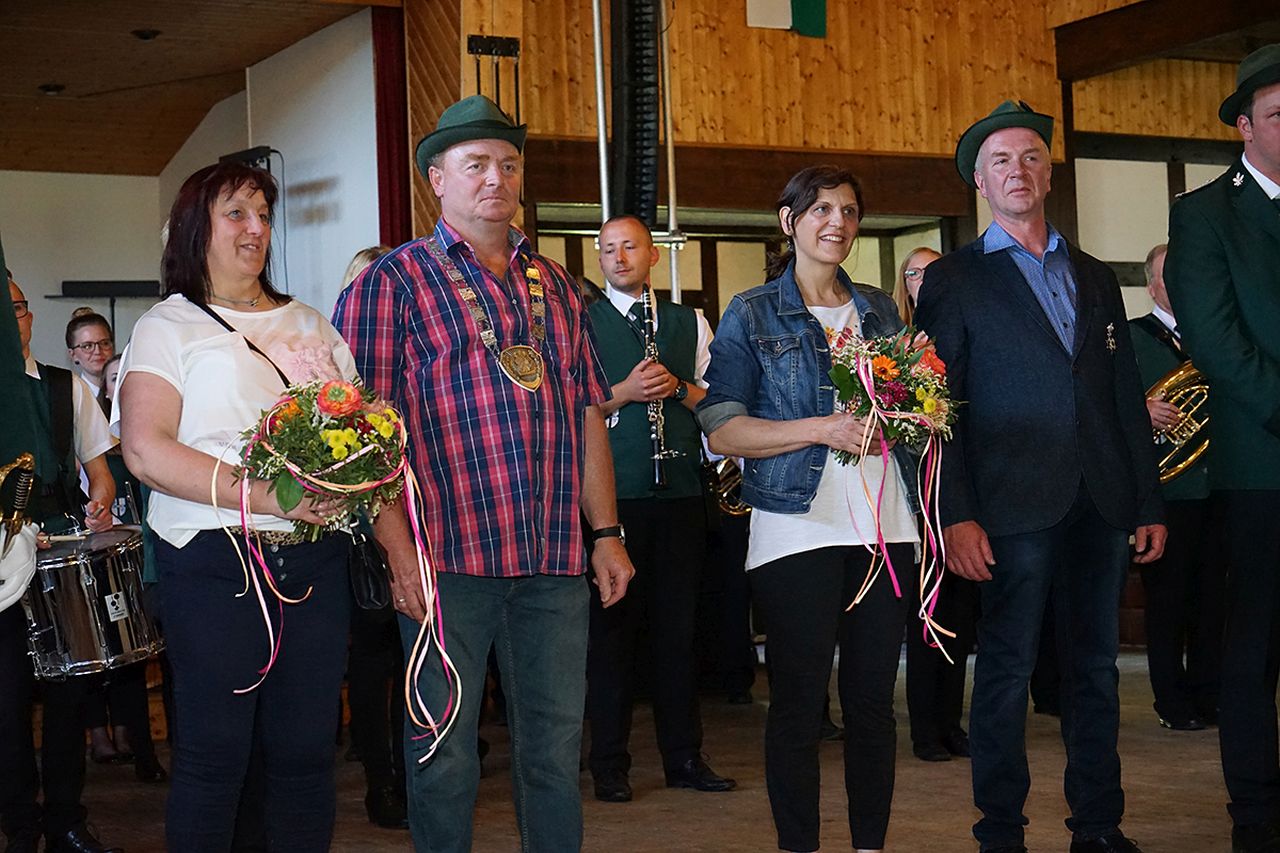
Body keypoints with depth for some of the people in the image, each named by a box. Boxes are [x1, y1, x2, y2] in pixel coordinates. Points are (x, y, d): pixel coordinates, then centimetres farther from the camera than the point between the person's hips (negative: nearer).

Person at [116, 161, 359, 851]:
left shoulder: (312, 326, 19)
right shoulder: (169, 326, 3)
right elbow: (145, 449, -10)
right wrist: (260, 494, -20)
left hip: (316, 560, 4)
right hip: (214, 563, -4)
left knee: (306, 751, 6)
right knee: (214, 755, 0)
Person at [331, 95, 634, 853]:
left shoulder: (556, 285, 16)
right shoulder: (393, 283, 0)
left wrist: (607, 533, 12)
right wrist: (401, 549, -15)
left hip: (556, 561, 5)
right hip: (448, 560, -4)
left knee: (557, 747, 11)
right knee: (446, 755, 5)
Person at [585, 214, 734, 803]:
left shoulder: (690, 323, 15)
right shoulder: (579, 324, 5)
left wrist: (677, 386, -7)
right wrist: (623, 393, -14)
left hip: (681, 489, 3)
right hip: (613, 493, -3)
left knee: (678, 623, 8)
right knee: (613, 623, 1)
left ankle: (684, 756, 17)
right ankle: (609, 764, 10)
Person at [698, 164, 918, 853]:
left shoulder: (878, 309, 15)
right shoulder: (752, 315, 2)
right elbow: (721, 430, -5)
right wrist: (825, 428, -16)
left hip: (885, 526, 4)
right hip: (799, 529, -4)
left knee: (873, 698, 6)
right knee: (798, 702, -1)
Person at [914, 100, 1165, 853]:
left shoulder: (1095, 277, 17)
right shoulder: (954, 280, 3)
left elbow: (1128, 397, 15)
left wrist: (1149, 503, 9)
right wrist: (956, 516, -12)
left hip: (1102, 505, 4)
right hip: (1015, 507, -4)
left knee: (1097, 668, 9)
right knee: (1007, 671, 0)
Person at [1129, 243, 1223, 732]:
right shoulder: (1129, 337, 1)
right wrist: (1141, 411, -25)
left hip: (1213, 485, 5)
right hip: (1164, 486, -5)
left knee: (1212, 595, 8)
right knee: (1167, 597, -1)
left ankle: (1209, 696, 17)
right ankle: (1173, 704, 6)